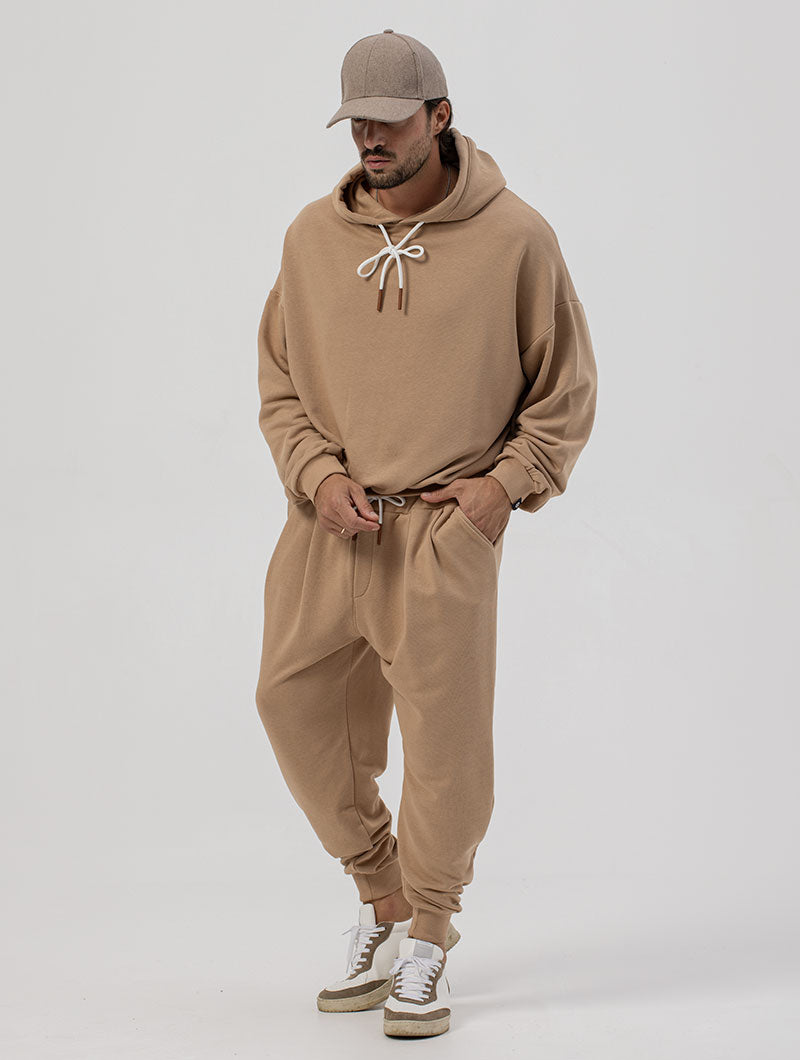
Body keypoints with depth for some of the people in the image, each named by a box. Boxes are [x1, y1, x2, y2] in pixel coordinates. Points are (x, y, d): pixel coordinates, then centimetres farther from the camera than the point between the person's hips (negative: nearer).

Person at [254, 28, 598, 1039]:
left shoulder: (515, 237, -2)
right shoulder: (313, 235, 7)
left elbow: (565, 390, 6)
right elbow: (279, 384, 13)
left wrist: (508, 483, -7)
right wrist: (318, 476, -3)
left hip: (448, 528, -3)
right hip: (329, 525, 4)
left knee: (444, 731, -2)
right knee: (296, 701, 4)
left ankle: (426, 940, 17)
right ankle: (382, 899, 26)